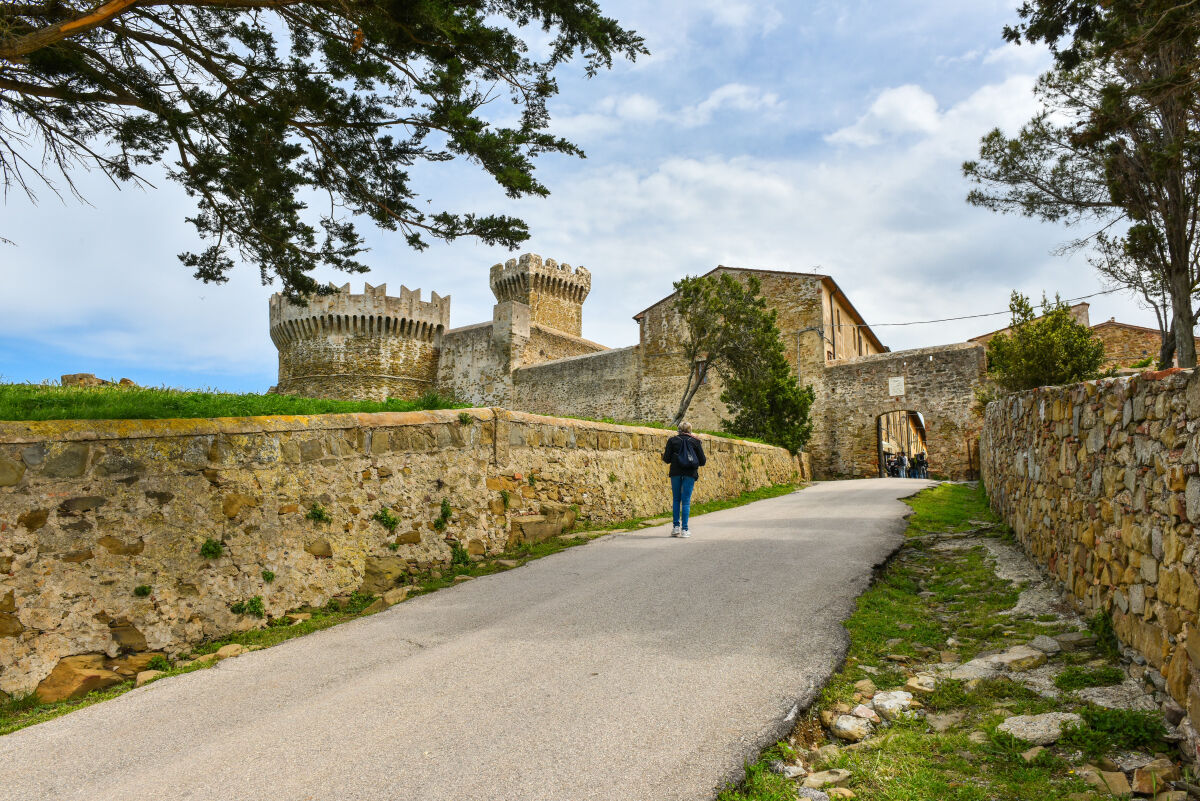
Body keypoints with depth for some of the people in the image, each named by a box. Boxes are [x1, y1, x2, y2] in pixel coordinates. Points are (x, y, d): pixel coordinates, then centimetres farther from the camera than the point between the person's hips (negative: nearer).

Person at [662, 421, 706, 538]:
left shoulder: (672, 440, 3)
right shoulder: (695, 441, 4)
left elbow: (667, 459, -1)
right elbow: (702, 461, 3)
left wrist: (663, 454, 20)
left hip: (676, 472, 0)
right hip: (690, 474, 0)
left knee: (676, 499, 14)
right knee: (686, 501, 1)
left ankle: (676, 526, 11)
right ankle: (684, 530, -1)